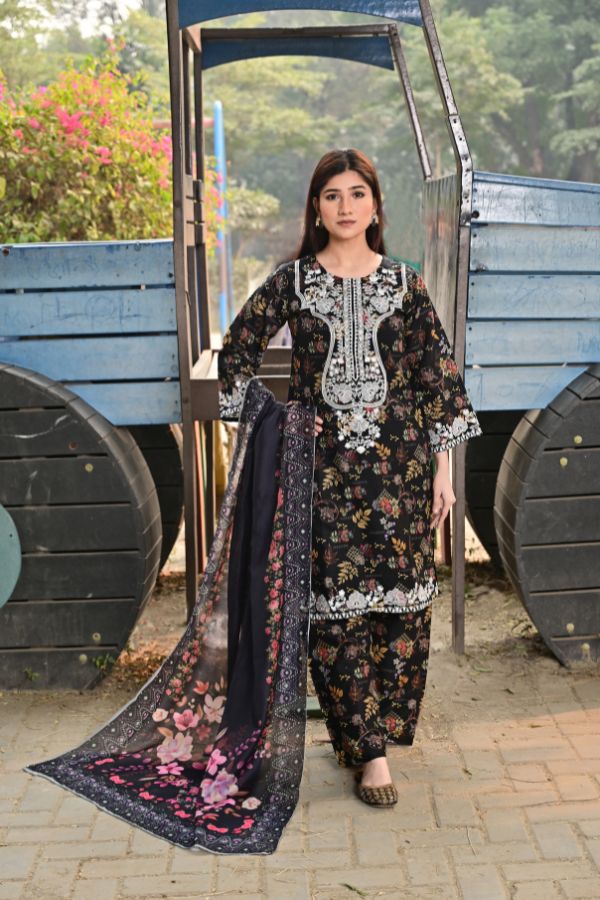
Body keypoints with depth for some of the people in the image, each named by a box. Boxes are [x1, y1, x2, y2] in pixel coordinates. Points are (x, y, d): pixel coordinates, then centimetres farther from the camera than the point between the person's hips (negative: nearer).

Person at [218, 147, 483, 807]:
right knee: (336, 602, -2)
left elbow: (439, 378, 6)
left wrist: (443, 469, 2)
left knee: (402, 596, 3)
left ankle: (370, 728, 24)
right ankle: (369, 752, 8)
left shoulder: (405, 283, 6)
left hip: (399, 459, 1)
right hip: (321, 459, -1)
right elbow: (237, 352, 10)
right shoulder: (292, 282, 4)